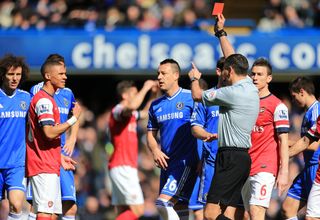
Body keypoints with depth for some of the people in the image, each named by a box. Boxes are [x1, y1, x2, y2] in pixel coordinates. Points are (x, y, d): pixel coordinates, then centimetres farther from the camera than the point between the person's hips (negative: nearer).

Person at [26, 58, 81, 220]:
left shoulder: (47, 99, 21)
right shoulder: (44, 100, -12)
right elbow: (50, 132, -23)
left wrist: (59, 157, 25)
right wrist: (74, 118, -15)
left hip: (50, 166, 10)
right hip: (44, 166, -10)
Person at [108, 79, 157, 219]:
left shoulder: (130, 114, 17)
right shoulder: (117, 111, -11)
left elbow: (145, 113, 36)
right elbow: (132, 106, -33)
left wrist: (153, 94, 23)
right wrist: (145, 88, -20)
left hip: (127, 168, 10)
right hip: (122, 168, -10)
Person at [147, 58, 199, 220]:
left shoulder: (190, 98, -4)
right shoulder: (156, 105, 14)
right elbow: (151, 134, 21)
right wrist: (155, 151, 2)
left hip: (186, 161, -7)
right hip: (166, 162, 7)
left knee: (163, 203, -20)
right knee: (166, 206, 8)